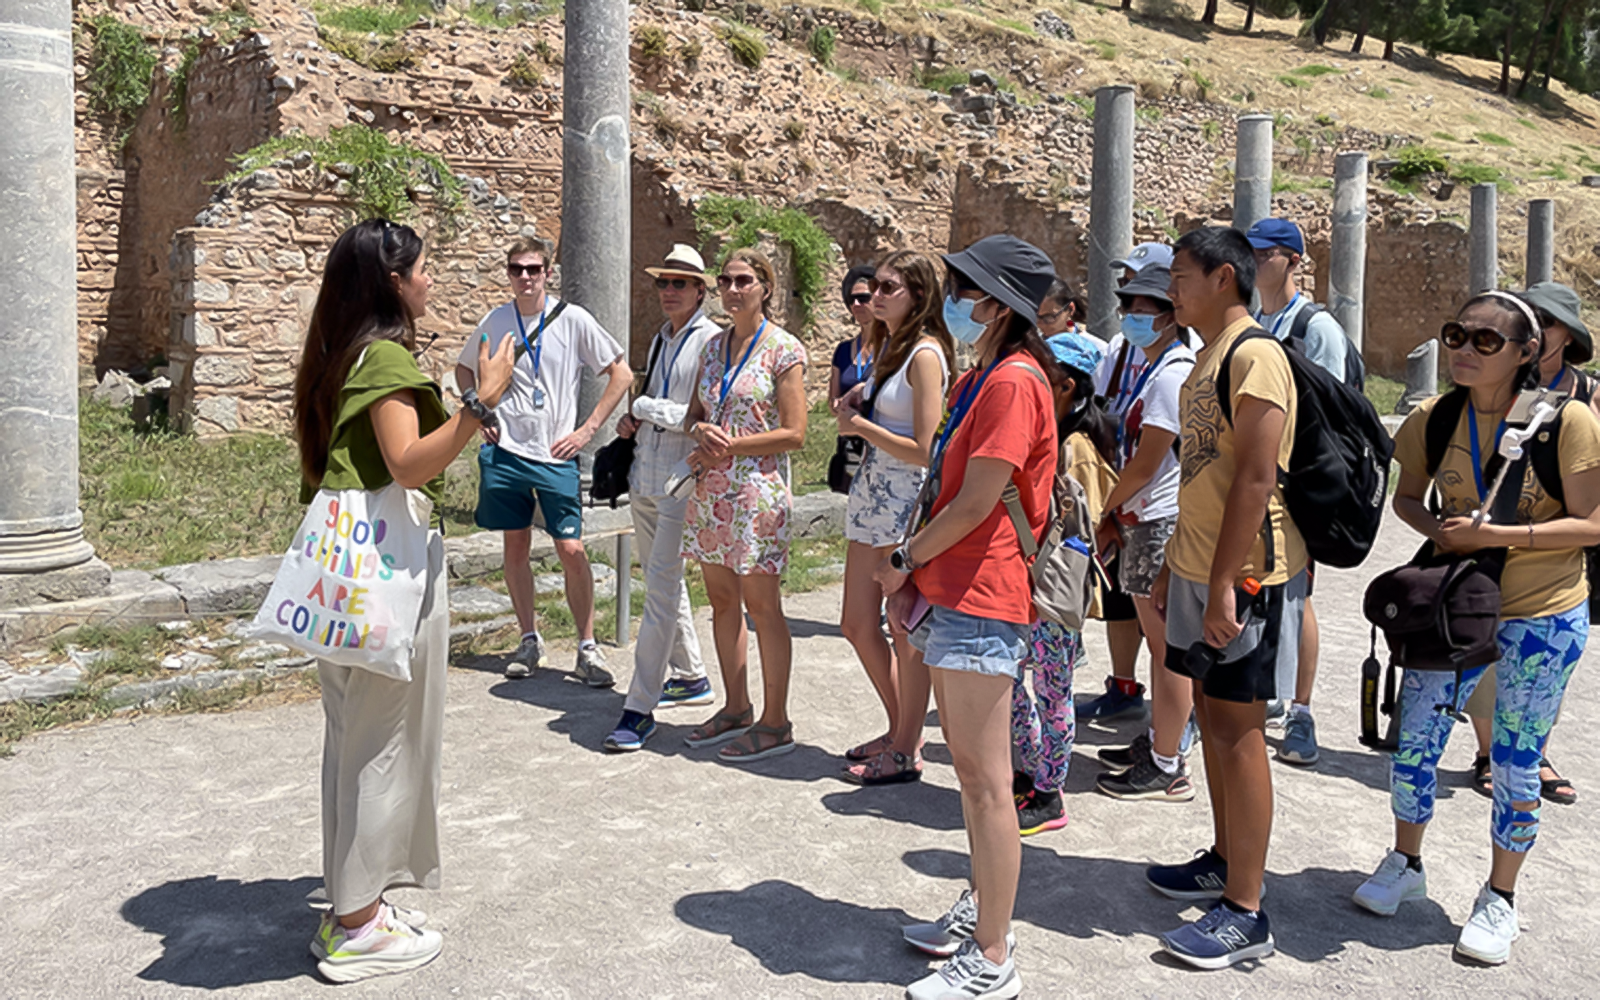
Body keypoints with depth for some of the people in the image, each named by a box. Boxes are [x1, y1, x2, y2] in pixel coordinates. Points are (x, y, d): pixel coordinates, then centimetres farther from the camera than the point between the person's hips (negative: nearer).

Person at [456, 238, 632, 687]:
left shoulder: (572, 319, -4)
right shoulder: (494, 322, 4)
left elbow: (621, 373, -1)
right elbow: (464, 369, 23)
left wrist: (588, 429, -5)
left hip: (556, 455, -3)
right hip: (504, 451, 3)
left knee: (572, 551, -5)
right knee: (515, 547, 9)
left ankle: (587, 647, 8)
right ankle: (529, 641, 23)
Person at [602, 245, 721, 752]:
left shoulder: (712, 341, -9)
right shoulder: (660, 339, 16)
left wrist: (646, 408, -12)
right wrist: (634, 420, 7)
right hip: (646, 475, 9)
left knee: (661, 588, -10)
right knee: (664, 581, 17)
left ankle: (640, 707, -8)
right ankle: (690, 676, 32)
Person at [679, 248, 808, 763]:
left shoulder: (783, 349, -7)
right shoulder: (714, 346, 13)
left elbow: (793, 433, -12)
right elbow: (693, 414, 18)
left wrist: (728, 446, -14)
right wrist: (701, 430, -6)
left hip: (757, 489, -7)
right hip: (711, 489, 7)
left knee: (762, 605, -2)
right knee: (721, 600, 12)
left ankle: (775, 723, 8)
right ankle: (736, 708, 25)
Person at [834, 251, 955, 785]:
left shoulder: (925, 354, -13)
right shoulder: (890, 345, 14)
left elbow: (924, 449, -18)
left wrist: (862, 427, -10)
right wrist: (858, 401, 5)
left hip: (907, 501, -9)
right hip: (871, 495, 10)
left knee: (905, 630, 1)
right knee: (857, 625, 13)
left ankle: (907, 751, 14)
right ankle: (900, 730, 29)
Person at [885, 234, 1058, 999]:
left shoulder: (1014, 382, -16)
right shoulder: (978, 378, 16)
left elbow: (975, 503, -19)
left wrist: (902, 562, -6)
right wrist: (915, 577, 10)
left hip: (982, 599, -11)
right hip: (952, 592, 11)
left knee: (984, 778, -4)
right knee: (964, 758, 19)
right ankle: (981, 910, 34)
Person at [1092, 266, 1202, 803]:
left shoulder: (1174, 373, -15)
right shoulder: (1151, 368, 17)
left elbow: (1146, 462, -17)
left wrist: (1105, 512, -5)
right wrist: (1116, 515, 10)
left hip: (1164, 522, -10)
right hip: (1142, 518, 10)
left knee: (1168, 646, -2)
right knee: (1160, 642, 18)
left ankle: (1167, 768, 6)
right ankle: (1157, 739, 29)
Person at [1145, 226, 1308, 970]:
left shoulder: (1254, 355, -15)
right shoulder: (1210, 356, 15)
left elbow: (1255, 480, -22)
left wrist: (1224, 587, -23)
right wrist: (1174, 567, 20)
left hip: (1244, 575, -9)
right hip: (1201, 570, 9)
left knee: (1237, 730, -4)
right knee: (1212, 716, 17)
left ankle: (1245, 914, 5)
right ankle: (1225, 862, 32)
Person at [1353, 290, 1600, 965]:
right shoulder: (1435, 419, -4)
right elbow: (1406, 497, 11)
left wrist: (1491, 535, -23)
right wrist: (1438, 531, -11)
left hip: (1543, 617, -3)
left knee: (1515, 764, 7)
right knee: (1413, 744, 6)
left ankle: (1499, 898, 27)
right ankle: (1405, 864, 31)